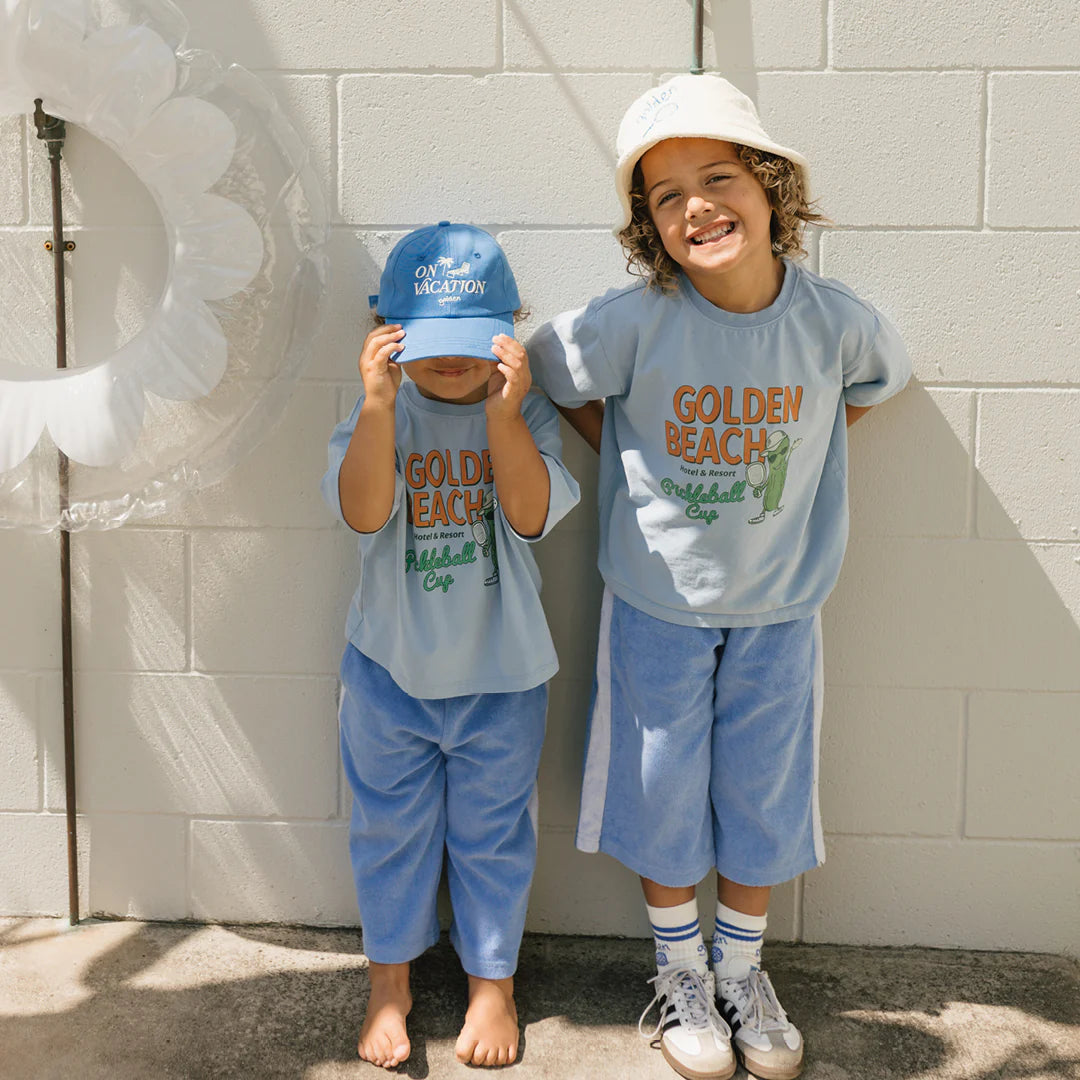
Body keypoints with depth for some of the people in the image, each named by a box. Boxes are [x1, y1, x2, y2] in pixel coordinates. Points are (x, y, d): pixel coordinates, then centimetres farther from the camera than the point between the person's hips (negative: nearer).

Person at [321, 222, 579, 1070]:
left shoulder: (527, 414, -7)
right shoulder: (377, 416, -7)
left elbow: (531, 515, -21)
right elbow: (364, 513, -23)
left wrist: (502, 409, -31)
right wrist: (380, 401, -33)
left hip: (501, 672, 0)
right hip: (390, 667, 1)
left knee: (493, 834, 14)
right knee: (390, 828, 15)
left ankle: (492, 981, 35)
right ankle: (390, 980, 37)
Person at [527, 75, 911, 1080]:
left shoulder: (837, 320, -14)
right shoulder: (631, 323, -20)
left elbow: (879, 382, 9)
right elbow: (547, 375, -2)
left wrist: (793, 462, 0)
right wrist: (639, 471, -3)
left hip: (781, 606, 2)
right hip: (658, 606, -1)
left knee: (764, 799, 14)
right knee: (663, 797, 12)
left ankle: (742, 969, 38)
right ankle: (681, 972, 36)